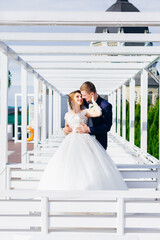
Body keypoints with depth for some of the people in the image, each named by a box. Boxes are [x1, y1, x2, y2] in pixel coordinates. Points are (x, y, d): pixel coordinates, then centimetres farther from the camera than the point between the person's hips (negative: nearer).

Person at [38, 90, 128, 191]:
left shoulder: (85, 112, 6)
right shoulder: (67, 115, 18)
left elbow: (99, 113, -12)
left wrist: (93, 100, -1)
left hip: (85, 140, -3)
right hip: (71, 141, 4)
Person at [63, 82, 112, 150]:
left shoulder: (106, 106, -13)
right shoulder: (85, 102, 4)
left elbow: (107, 127, -15)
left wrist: (89, 129, -24)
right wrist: (66, 128, -4)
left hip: (99, 143, -5)